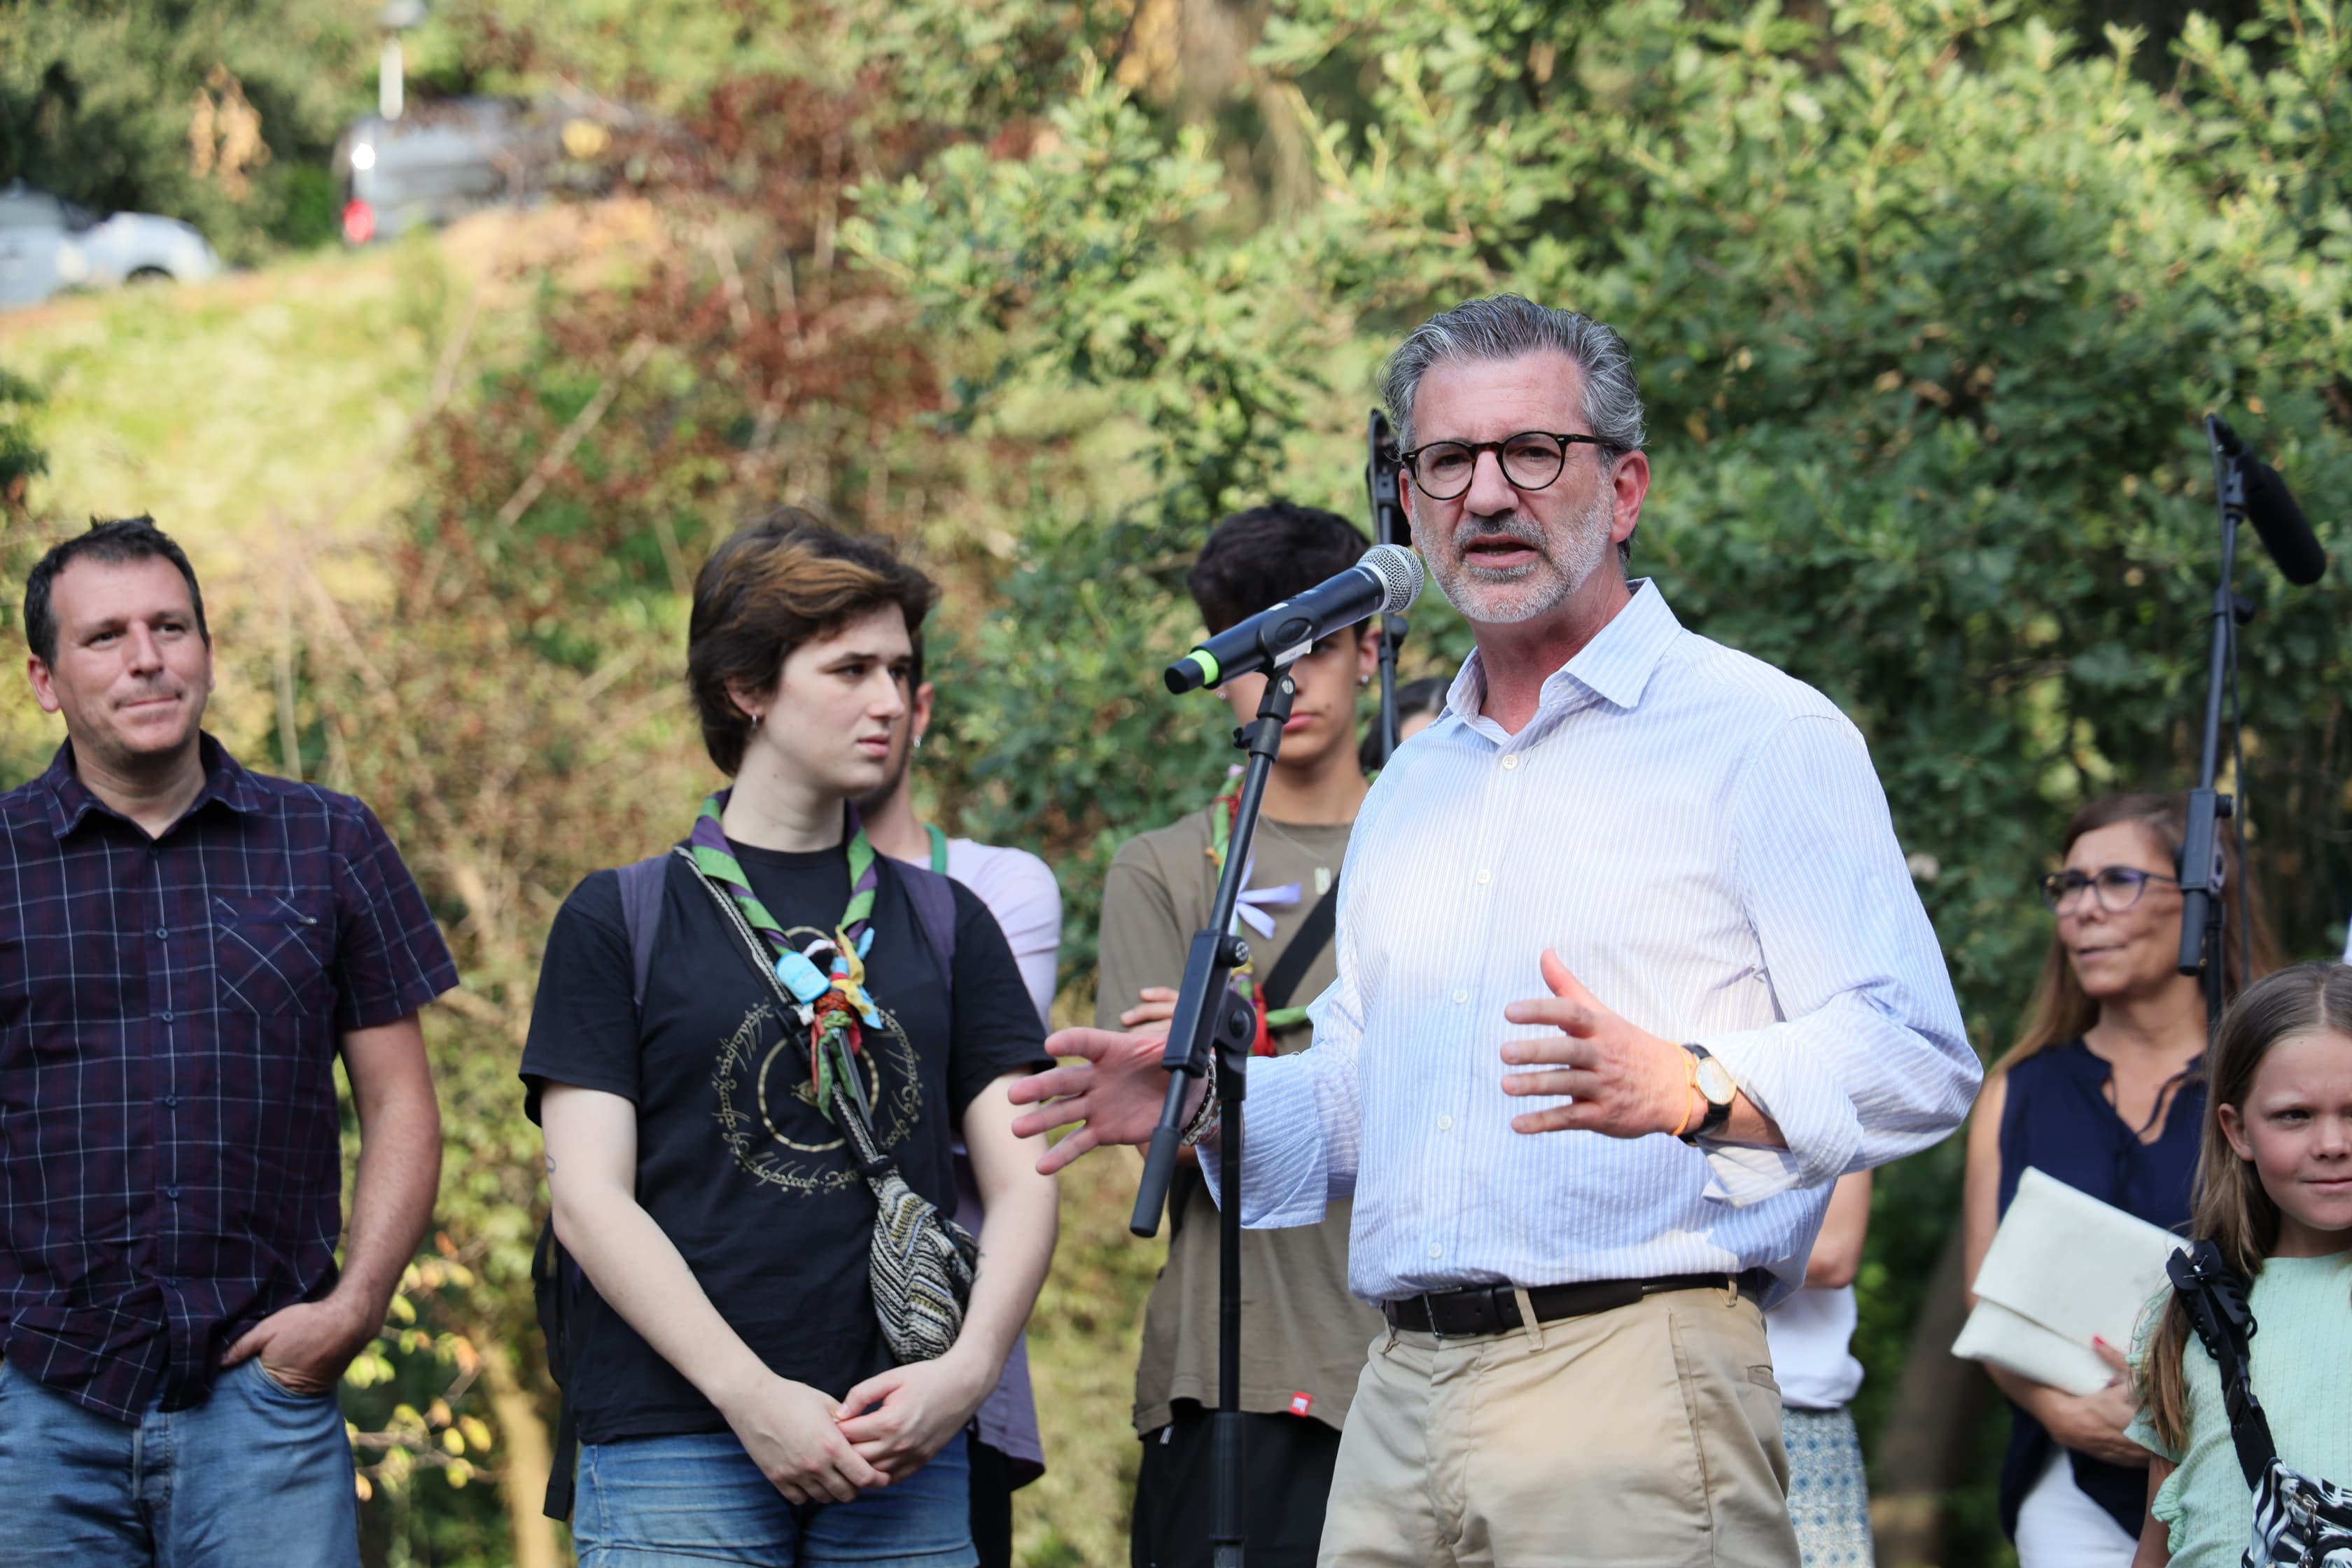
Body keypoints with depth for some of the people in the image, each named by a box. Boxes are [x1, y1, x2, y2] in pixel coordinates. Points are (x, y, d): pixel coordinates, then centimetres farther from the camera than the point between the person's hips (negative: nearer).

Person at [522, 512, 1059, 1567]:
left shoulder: (948, 926, 17)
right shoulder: (619, 922, 7)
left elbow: (1021, 1177, 10)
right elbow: (588, 1198, -2)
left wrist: (969, 1366, -8)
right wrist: (752, 1396, -12)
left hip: (908, 1455, 3)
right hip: (675, 1455, -3)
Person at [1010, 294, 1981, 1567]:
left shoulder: (1764, 736, -1)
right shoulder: (1412, 783, 24)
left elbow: (1914, 1058, -11)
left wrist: (1688, 1089, -27)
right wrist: (1211, 1105, 13)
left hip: (1632, 1379, -6)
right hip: (1402, 1401, 7)